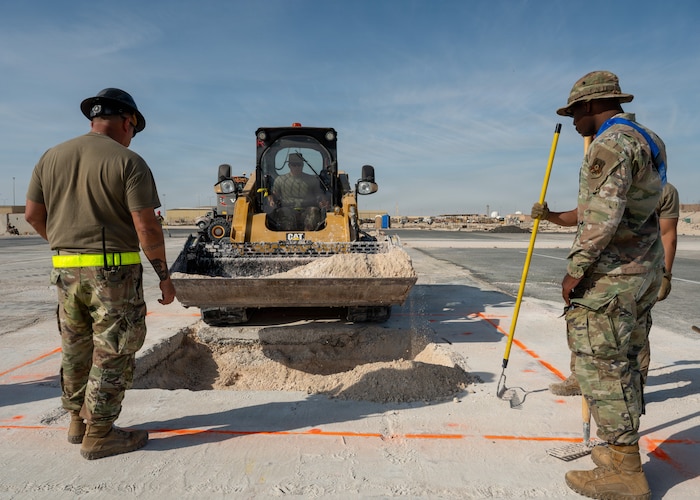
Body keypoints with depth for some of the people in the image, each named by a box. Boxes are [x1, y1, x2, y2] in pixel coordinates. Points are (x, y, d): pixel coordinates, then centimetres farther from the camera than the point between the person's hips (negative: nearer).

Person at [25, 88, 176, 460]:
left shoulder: (52, 157, 8)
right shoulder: (128, 162, -10)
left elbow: (33, 215, 11)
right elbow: (146, 227, -15)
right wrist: (164, 276, -7)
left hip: (65, 269, 7)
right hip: (114, 269, -6)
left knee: (75, 348, 20)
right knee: (112, 353, 5)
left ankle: (77, 421, 34)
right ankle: (99, 434, 15)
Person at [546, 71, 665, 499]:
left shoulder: (611, 143, -14)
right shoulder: (648, 139, 17)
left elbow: (602, 215, -22)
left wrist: (576, 268, -18)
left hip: (611, 270, -10)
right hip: (646, 268, 10)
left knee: (602, 364, -4)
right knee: (624, 360, 16)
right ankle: (623, 450, 27)